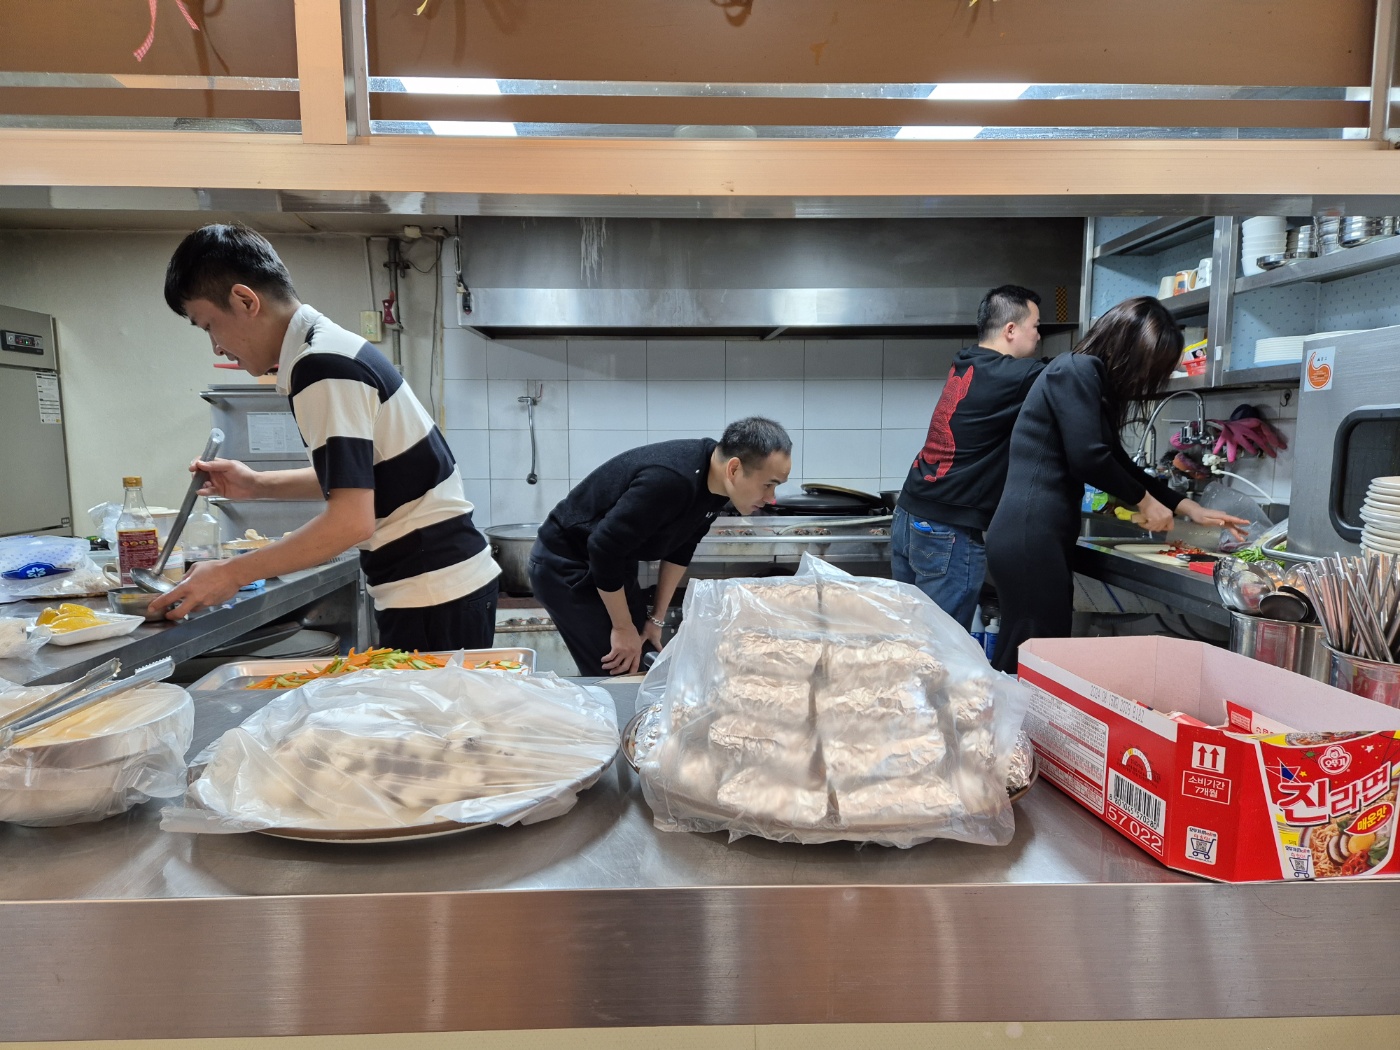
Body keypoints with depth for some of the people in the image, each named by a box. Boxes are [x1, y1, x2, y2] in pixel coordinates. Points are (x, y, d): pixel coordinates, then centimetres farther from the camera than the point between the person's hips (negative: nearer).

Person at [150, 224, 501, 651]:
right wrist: (258, 484, 18)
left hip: (434, 598, -9)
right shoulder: (332, 347, 12)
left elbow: (352, 519, -23)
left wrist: (231, 574, -14)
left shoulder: (323, 367, -17)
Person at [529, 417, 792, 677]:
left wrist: (657, 618, 7)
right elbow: (603, 549, -30)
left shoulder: (715, 483, -8)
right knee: (617, 676, -9)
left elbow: (680, 548, 5)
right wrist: (622, 627, -18)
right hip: (564, 565, -8)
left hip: (612, 562, 8)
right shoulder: (669, 481, -35)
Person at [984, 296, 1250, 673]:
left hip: (1038, 535, 10)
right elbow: (1088, 458, -16)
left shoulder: (1091, 379, 23)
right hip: (1030, 536, -10)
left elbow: (1117, 462, 29)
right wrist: (1145, 499, 1)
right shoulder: (1076, 370, -7)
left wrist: (1189, 508, 27)